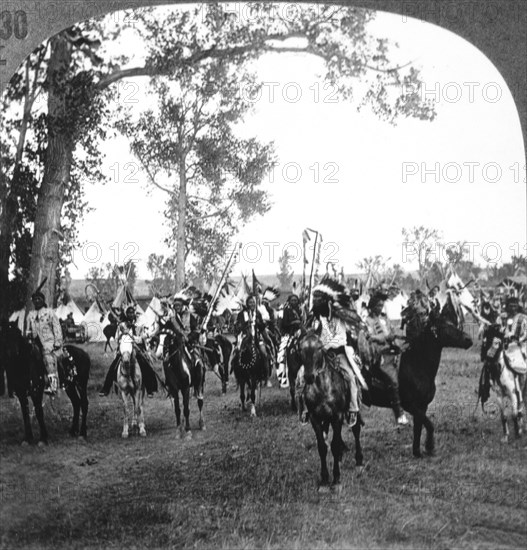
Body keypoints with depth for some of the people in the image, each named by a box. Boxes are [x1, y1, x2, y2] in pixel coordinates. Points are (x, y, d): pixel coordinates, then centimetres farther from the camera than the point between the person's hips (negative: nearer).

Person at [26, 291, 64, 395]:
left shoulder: (49, 312, 4)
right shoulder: (30, 315, 17)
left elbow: (57, 328, 1)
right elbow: (28, 330, 24)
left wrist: (58, 343, -5)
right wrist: (29, 334, 1)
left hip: (49, 343, -4)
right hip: (36, 344, 4)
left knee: (51, 365, -13)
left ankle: (53, 387, -18)